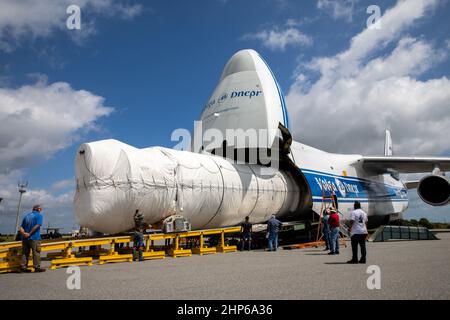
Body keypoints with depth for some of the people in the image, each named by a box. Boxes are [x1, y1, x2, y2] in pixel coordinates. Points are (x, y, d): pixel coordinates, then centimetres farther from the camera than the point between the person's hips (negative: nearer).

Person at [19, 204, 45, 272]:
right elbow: (37, 226, -16)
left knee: (25, 253, 12)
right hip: (34, 238, -6)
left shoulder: (26, 216, 17)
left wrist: (24, 233, -8)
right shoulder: (39, 215, -3)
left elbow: (21, 227, 7)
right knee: (36, 252, -2)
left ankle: (23, 267, 14)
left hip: (25, 238, 6)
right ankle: (37, 267, -2)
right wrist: (29, 234, -13)